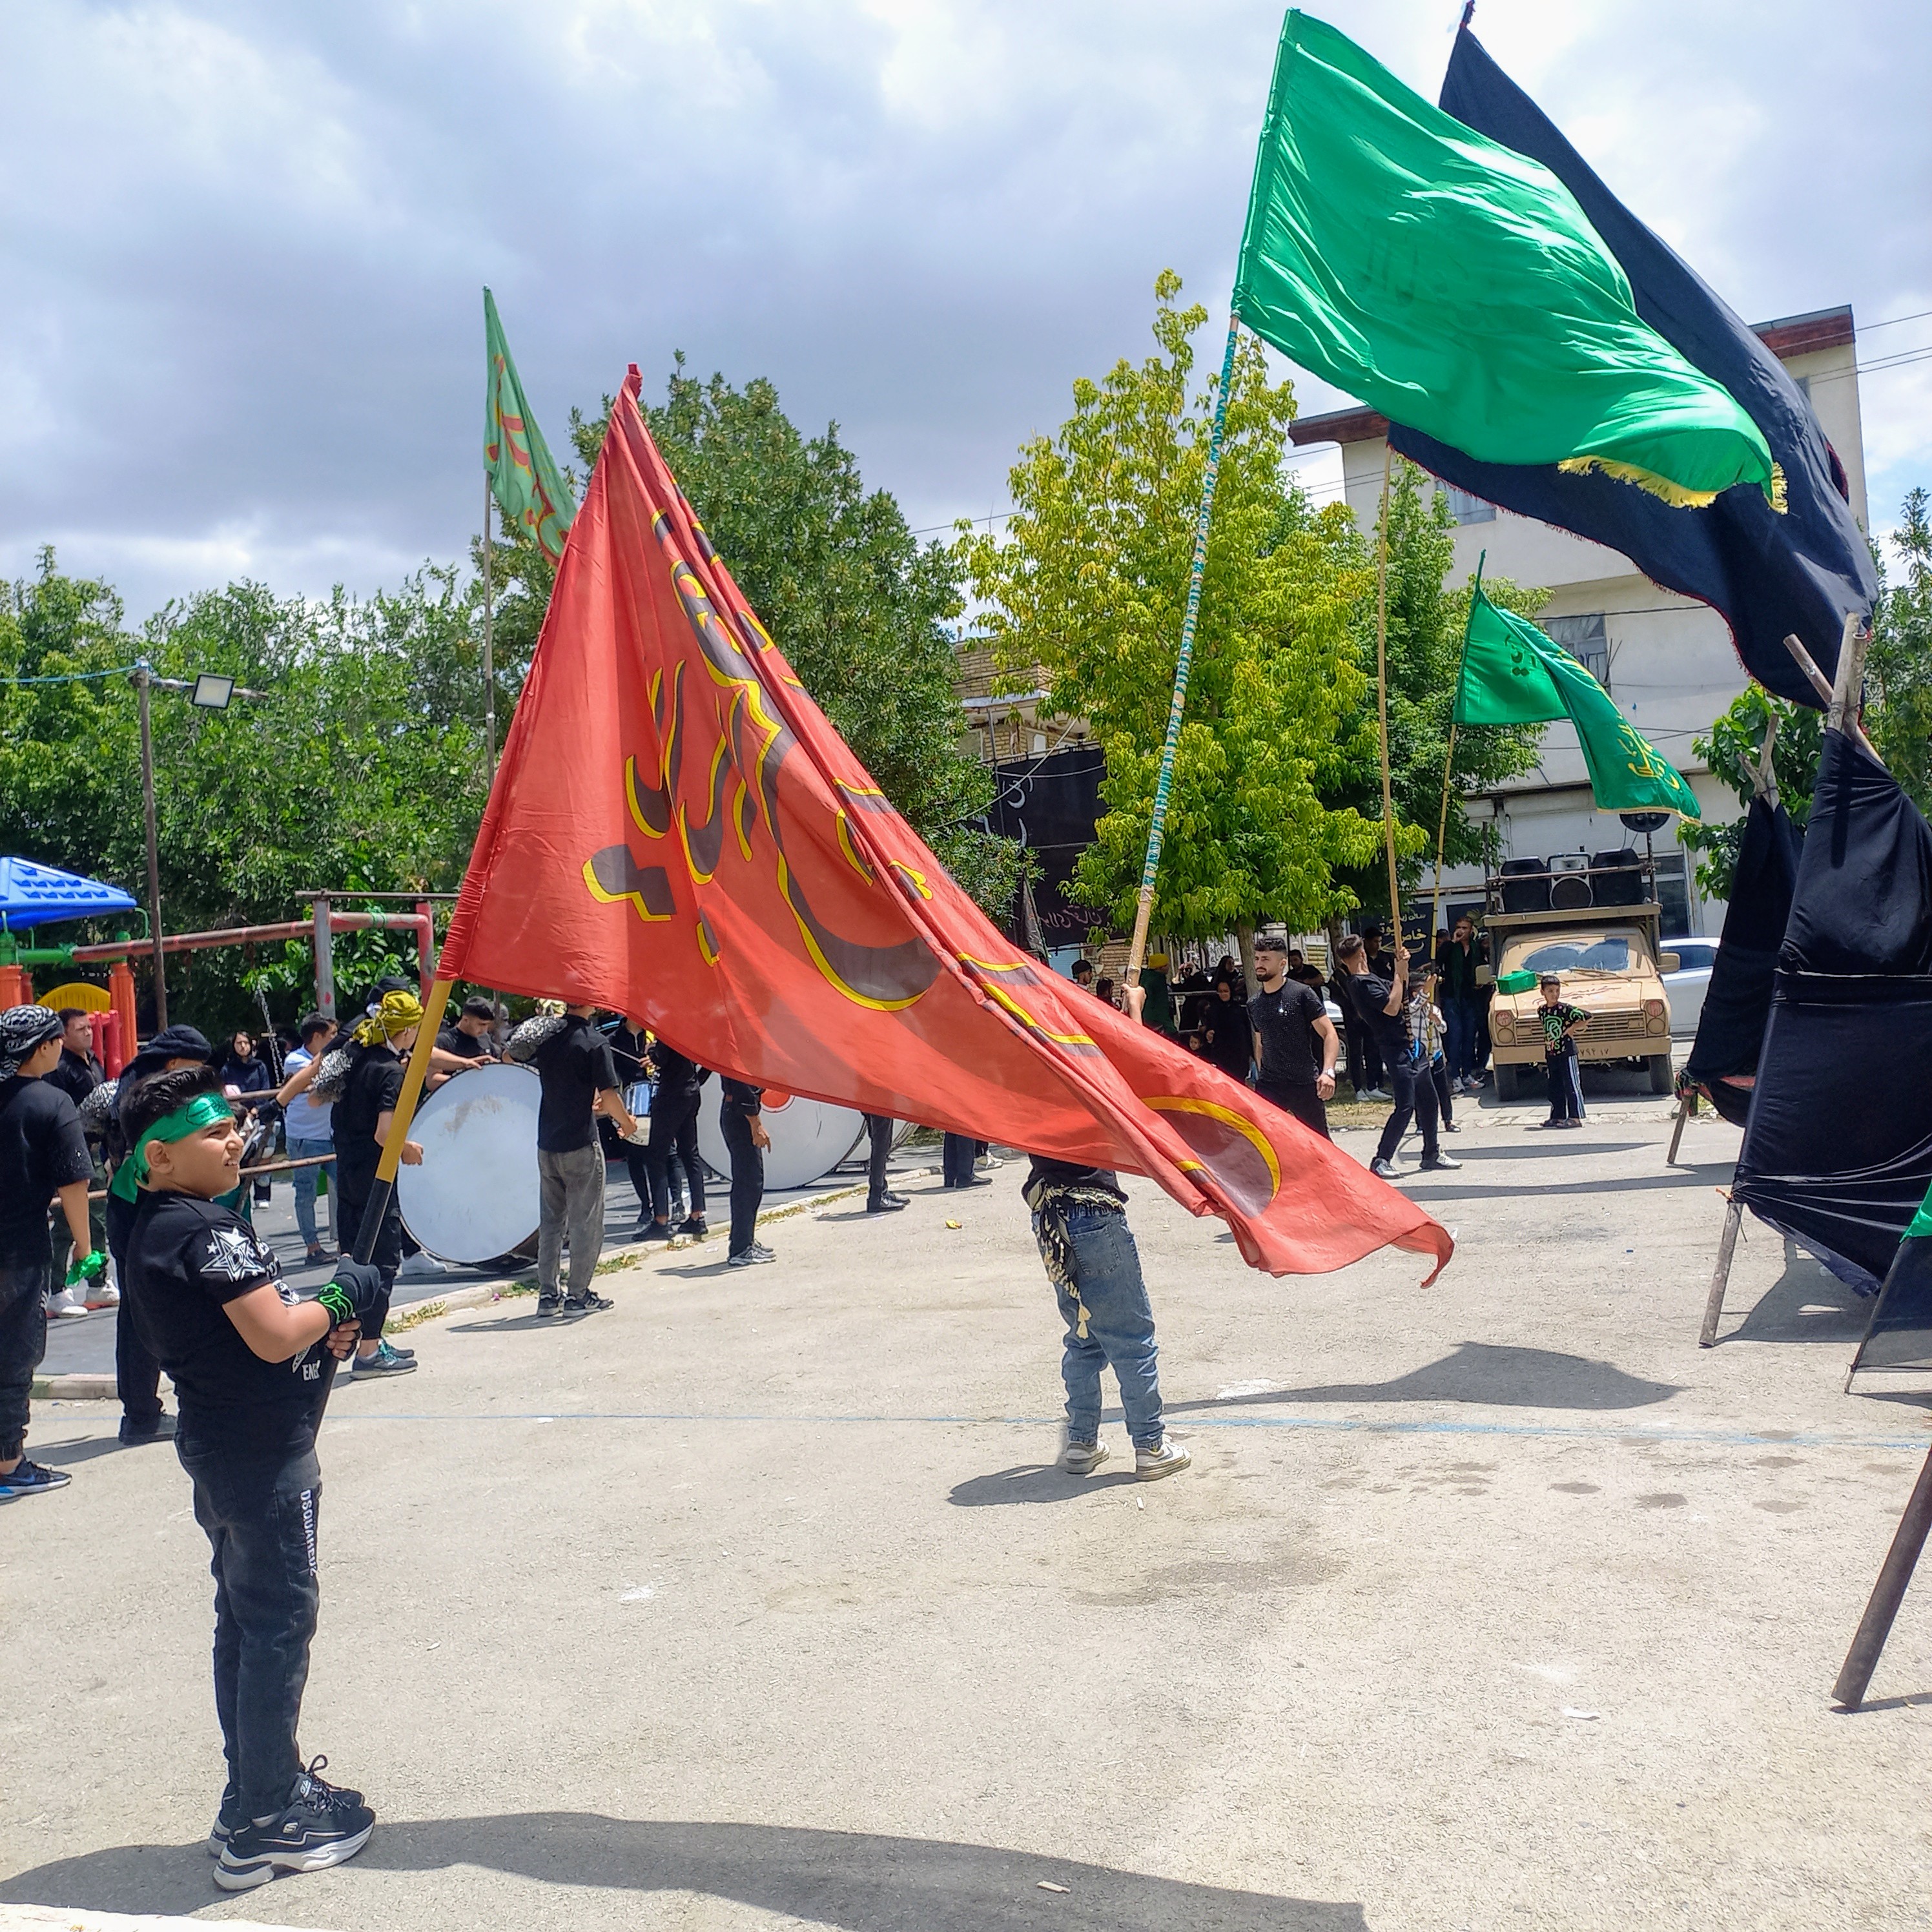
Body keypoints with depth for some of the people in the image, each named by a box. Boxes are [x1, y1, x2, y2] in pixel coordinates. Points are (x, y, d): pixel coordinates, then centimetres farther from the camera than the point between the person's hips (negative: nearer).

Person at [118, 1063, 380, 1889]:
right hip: (263, 1456, -10)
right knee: (278, 1626, -1)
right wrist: (339, 1297, -9)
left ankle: (258, 1788, 30)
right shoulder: (211, 1231, -21)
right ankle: (263, 1823, 9)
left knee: (244, 1624, 18)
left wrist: (320, 1327, 2)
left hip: (220, 1448, 10)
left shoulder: (152, 1229, 10)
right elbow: (275, 1337, -26)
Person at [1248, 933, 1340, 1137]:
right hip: (1269, 1087, 4)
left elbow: (1330, 1034, -9)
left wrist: (1328, 1071, -22)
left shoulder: (1301, 994, -7)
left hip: (1305, 1084, -4)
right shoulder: (1254, 1005, 10)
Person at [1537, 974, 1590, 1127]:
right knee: (1555, 1087, 11)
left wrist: (1571, 1029, -10)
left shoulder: (1565, 1009, -12)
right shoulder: (1541, 1011, 7)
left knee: (1571, 1086, -2)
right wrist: (1546, 1054, 15)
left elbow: (1587, 1018, -14)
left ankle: (1575, 1118, 1)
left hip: (1567, 1053, -7)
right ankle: (1558, 1117, 17)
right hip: (1551, 1054, 7)